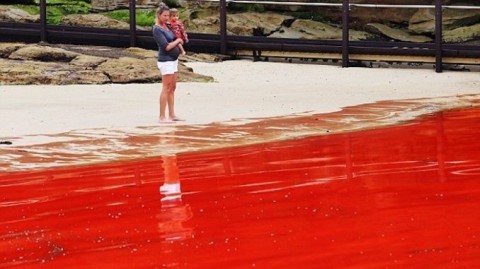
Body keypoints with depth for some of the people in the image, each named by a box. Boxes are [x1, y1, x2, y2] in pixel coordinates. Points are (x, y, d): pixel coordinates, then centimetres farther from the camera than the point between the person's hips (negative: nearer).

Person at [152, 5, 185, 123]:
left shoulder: (167, 26, 10)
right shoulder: (157, 29, -15)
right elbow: (166, 47, -20)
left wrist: (180, 39, 1)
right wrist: (178, 40, -5)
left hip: (173, 60, 9)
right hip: (166, 61, -9)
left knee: (172, 88, 11)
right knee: (166, 88, -8)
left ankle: (172, 115, 15)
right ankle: (162, 117, -6)